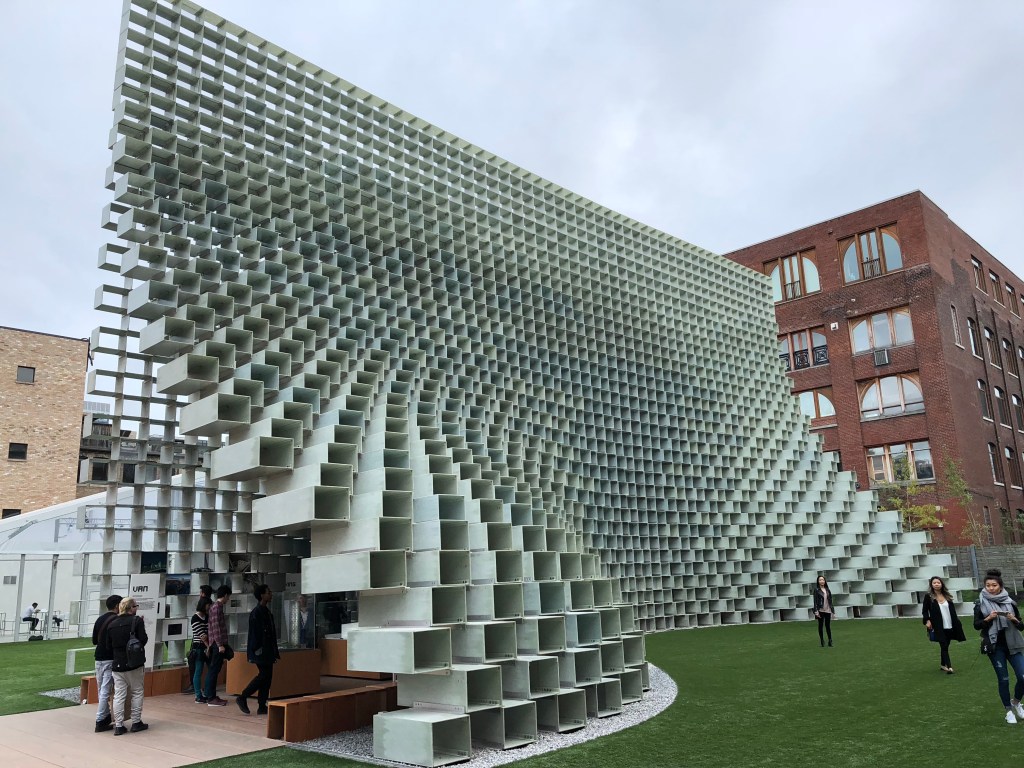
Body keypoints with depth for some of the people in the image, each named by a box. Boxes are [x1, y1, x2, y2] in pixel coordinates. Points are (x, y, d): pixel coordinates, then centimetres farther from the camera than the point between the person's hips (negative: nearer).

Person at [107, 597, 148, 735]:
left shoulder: (112, 624, 6)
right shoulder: (137, 621, -9)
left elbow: (109, 645, 6)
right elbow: (143, 640, -15)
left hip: (118, 664, 4)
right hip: (135, 663, -4)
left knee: (119, 695, 6)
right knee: (137, 693, 9)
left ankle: (118, 726, 7)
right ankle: (136, 722, 14)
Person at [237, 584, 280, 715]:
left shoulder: (266, 611, 15)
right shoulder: (256, 613, -15)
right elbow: (255, 634, -19)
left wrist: (274, 652, 18)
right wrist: (257, 650, -21)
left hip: (267, 652, 10)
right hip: (260, 651, -10)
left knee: (267, 677, 8)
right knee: (263, 676, -8)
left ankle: (262, 706, 12)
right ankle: (242, 698, 5)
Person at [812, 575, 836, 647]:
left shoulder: (827, 590, 9)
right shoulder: (816, 590, -2)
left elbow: (831, 600, 12)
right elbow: (815, 601, -6)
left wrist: (832, 609, 8)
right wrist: (816, 611, -13)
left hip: (828, 610, 3)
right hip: (820, 611, -3)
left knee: (828, 626, 5)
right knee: (821, 626, 3)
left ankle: (830, 641, 13)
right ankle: (822, 641, 10)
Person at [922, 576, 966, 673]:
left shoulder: (947, 596, 9)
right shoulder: (928, 596, -3)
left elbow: (953, 610, 14)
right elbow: (924, 611, 0)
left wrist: (956, 624, 11)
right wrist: (927, 620, -14)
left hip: (950, 626, 4)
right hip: (938, 627, -4)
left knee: (945, 646, 13)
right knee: (944, 646, -9)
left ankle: (942, 664, 28)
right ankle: (949, 667, -12)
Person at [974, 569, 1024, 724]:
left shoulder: (1009, 602, 1)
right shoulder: (981, 603, -3)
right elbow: (976, 625, -2)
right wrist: (988, 618, -18)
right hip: (995, 646, -2)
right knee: (1003, 679, 3)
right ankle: (1009, 711, 21)